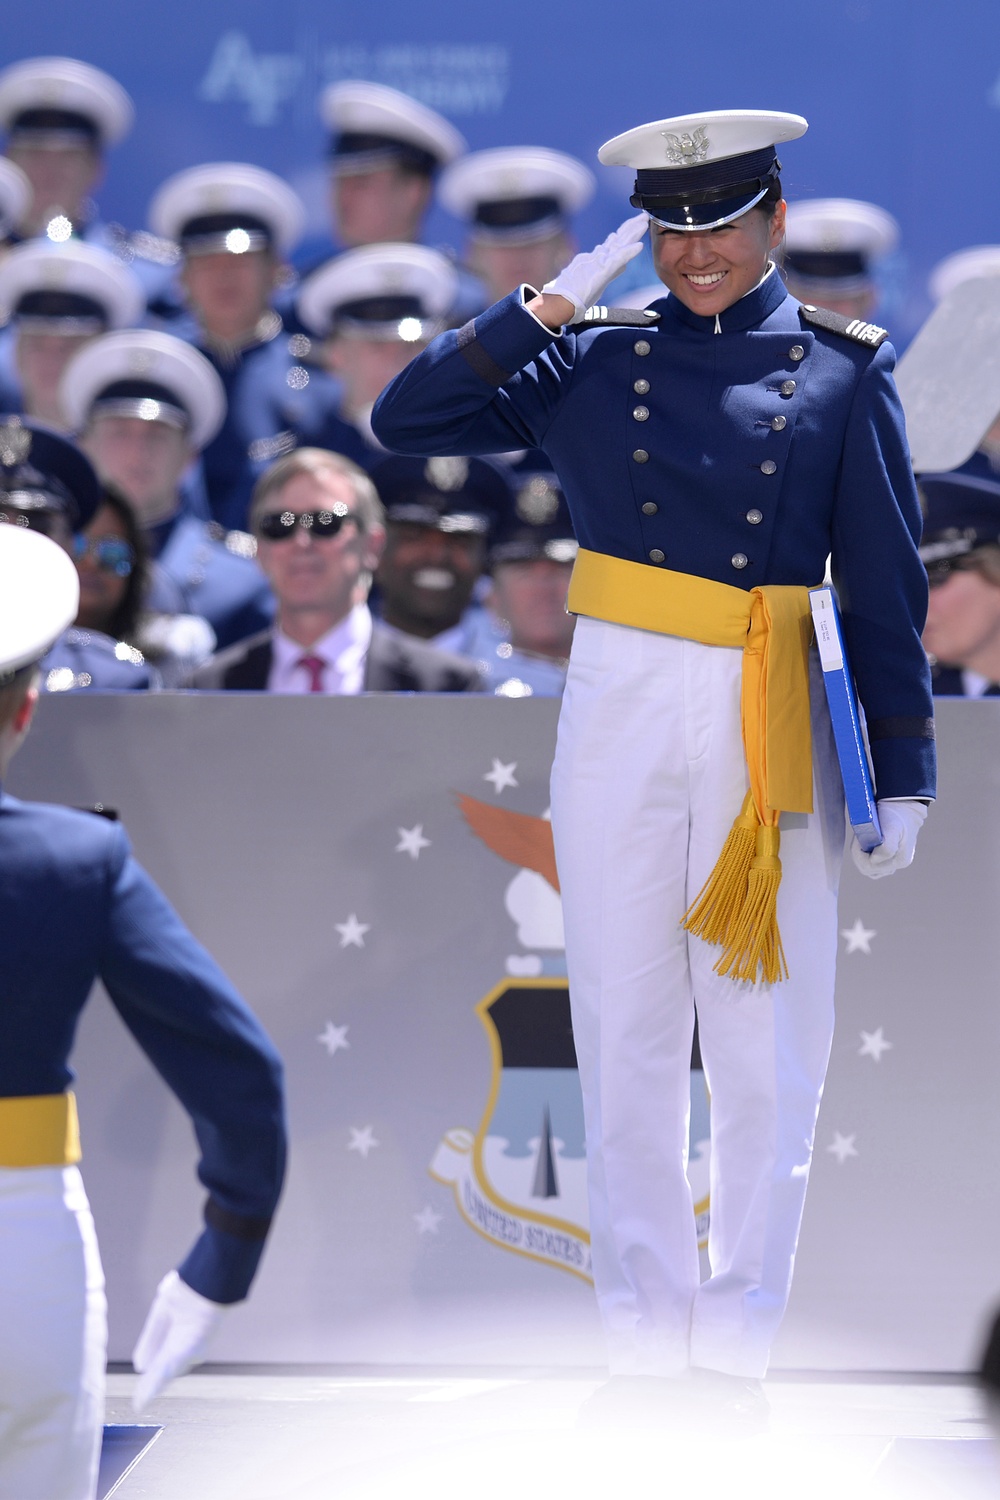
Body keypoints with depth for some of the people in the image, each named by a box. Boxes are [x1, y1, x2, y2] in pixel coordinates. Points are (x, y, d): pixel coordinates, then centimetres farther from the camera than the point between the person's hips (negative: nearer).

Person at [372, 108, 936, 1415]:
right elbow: (407, 421, 0)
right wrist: (551, 303, -5)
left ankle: (744, 1339, 10)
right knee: (627, 1028, 5)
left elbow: (885, 587, 4)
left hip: (775, 728, -1)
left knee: (771, 1038, 0)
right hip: (622, 714, 1)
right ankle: (644, 1335, 13)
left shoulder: (842, 369, 4)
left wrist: (903, 772, 1)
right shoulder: (594, 354, 6)